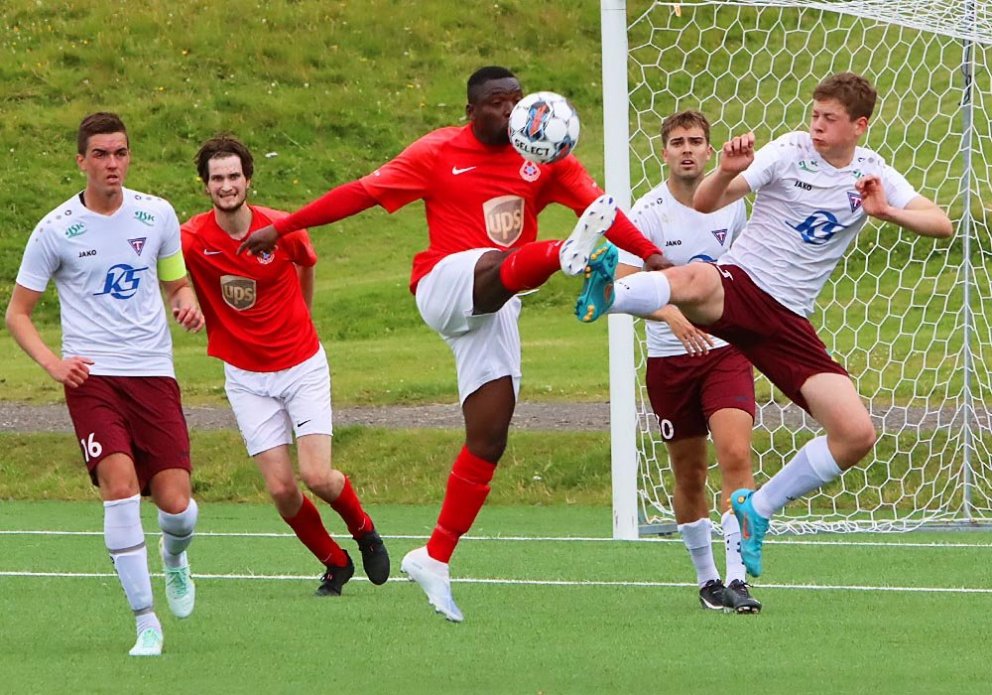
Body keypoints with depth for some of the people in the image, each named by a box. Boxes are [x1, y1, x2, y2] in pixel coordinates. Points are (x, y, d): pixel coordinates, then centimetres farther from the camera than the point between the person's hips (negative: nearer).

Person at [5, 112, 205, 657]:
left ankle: (174, 557, 34)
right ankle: (145, 620, -13)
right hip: (91, 377, -2)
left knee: (175, 504, -5)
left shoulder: (157, 215, 5)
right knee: (120, 485, -22)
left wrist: (187, 304, -4)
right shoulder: (56, 230, -2)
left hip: (153, 373, 2)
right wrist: (53, 364, -11)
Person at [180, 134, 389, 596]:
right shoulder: (193, 239, -12)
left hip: (301, 365, -1)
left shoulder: (283, 230, -10)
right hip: (246, 378, 1)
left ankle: (364, 530, 22)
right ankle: (335, 564, 19)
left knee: (318, 477, -11)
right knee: (281, 489, -6)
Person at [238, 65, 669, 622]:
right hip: (445, 283, -4)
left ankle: (435, 560, 8)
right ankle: (568, 255, -73)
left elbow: (596, 204, -3)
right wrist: (282, 228, 1)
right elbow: (362, 193, 2)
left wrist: (651, 255, -18)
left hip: (496, 309, 4)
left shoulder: (544, 160, 9)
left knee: (489, 439, 0)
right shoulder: (439, 154, 2)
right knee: (506, 263, -37)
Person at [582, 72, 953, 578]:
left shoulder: (873, 174, 10)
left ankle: (757, 509, 10)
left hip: (788, 322, 4)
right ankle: (606, 295, -70)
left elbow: (941, 224, 7)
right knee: (694, 282, -43)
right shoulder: (790, 152, -2)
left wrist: (887, 212, -12)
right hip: (738, 288, -4)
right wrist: (727, 171, -30)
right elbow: (705, 204, -7)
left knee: (856, 435, -8)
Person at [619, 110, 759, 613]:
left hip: (726, 350, 1)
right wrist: (670, 314, -35)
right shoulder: (648, 212, -9)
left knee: (736, 457, -18)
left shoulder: (731, 204, 2)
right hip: (669, 358, -1)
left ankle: (737, 578, -20)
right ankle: (706, 579, 25)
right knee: (689, 476, 7)